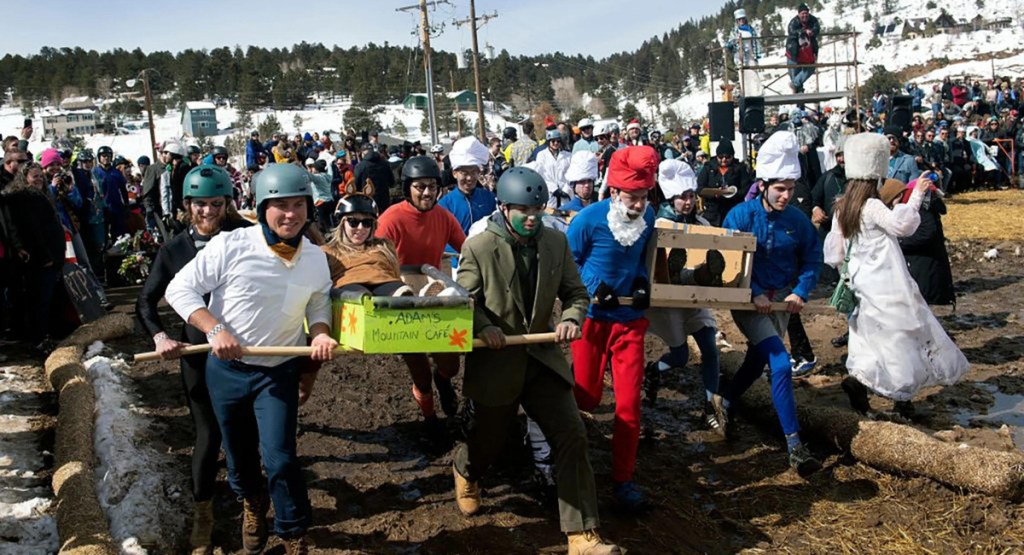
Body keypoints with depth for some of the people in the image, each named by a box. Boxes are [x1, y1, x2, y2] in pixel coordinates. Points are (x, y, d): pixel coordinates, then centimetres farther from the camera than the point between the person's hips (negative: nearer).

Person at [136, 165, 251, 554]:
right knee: (208, 433, 3)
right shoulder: (174, 251, -1)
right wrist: (160, 336, -12)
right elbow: (146, 302, 6)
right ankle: (202, 510, 21)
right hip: (198, 351, 0)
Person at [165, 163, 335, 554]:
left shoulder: (316, 258, -6)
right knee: (239, 455, 18)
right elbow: (180, 289, -13)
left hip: (279, 371, 0)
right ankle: (252, 503, 51)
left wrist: (321, 334, -14)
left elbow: (318, 304, 8)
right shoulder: (230, 246, -18)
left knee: (280, 459, -9)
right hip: (226, 369, 0)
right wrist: (215, 329, -25)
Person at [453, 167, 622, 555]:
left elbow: (576, 293, 7)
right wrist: (483, 327, -24)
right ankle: (465, 472, 54)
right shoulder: (478, 248, -11)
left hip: (542, 358, 3)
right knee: (487, 441, 13)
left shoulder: (556, 242, 0)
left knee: (572, 436, -8)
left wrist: (571, 318, -14)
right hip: (495, 362, -2)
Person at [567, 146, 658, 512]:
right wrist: (595, 288, -19)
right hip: (593, 318, -2)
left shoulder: (648, 218, -4)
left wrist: (642, 282, -6)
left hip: (630, 318, 3)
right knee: (586, 399, 5)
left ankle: (623, 479, 13)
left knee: (629, 402, 0)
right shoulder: (589, 220, -16)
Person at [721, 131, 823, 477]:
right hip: (748, 301, -5)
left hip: (781, 301, 5)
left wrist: (800, 293, -12)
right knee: (781, 364, -18)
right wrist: (754, 295, -21)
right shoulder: (742, 215, -14)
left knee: (757, 363, 18)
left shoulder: (798, 220, -4)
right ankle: (794, 445, -15)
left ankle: (726, 405, 45)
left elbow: (812, 259, 3)